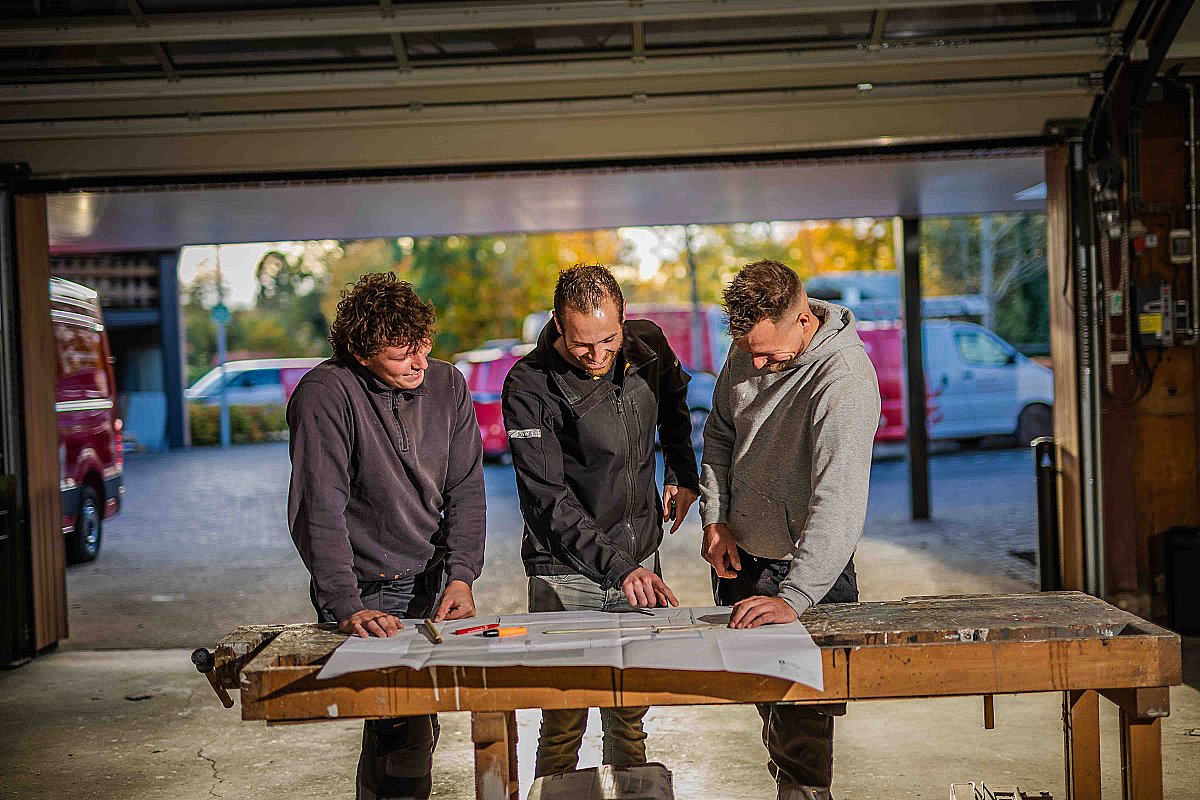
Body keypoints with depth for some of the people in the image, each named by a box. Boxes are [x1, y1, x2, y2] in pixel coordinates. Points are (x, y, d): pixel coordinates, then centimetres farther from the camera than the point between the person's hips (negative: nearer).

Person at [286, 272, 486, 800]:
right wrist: (346, 608, -26)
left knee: (393, 727, 12)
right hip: (368, 592, -5)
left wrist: (461, 575, -9)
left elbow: (466, 490, 3)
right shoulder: (325, 394, -17)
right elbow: (317, 512, -20)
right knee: (409, 732, -12)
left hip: (432, 583, 5)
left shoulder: (447, 385, 0)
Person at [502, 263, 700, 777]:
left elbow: (673, 399, 21)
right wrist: (617, 568, -32)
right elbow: (547, 502, -23)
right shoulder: (528, 387, -19)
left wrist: (683, 472, 11)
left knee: (629, 715, 16)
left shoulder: (647, 345, -4)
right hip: (568, 575, -4)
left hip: (640, 559, 5)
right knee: (563, 726, 1)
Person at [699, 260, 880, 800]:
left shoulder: (845, 381, -27)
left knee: (801, 713, -4)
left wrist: (793, 598, -43)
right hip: (740, 558, 6)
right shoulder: (748, 352, -4)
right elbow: (720, 435, 12)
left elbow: (839, 501, -35)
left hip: (807, 568, -6)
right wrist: (715, 517, 0)